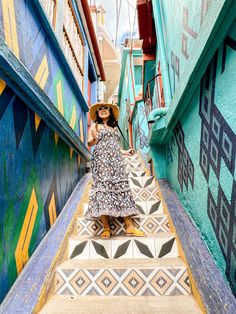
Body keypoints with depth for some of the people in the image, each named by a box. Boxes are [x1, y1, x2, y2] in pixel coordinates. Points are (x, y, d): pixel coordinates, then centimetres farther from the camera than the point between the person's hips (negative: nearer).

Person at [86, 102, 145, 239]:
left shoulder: (115, 127, 26)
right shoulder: (95, 126, 11)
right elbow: (90, 143, -1)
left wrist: (124, 152, 19)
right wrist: (93, 138, -21)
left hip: (116, 161, 4)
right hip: (101, 160, -4)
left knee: (122, 188, -5)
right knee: (103, 188, -13)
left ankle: (130, 226, -8)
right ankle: (106, 227, -10)